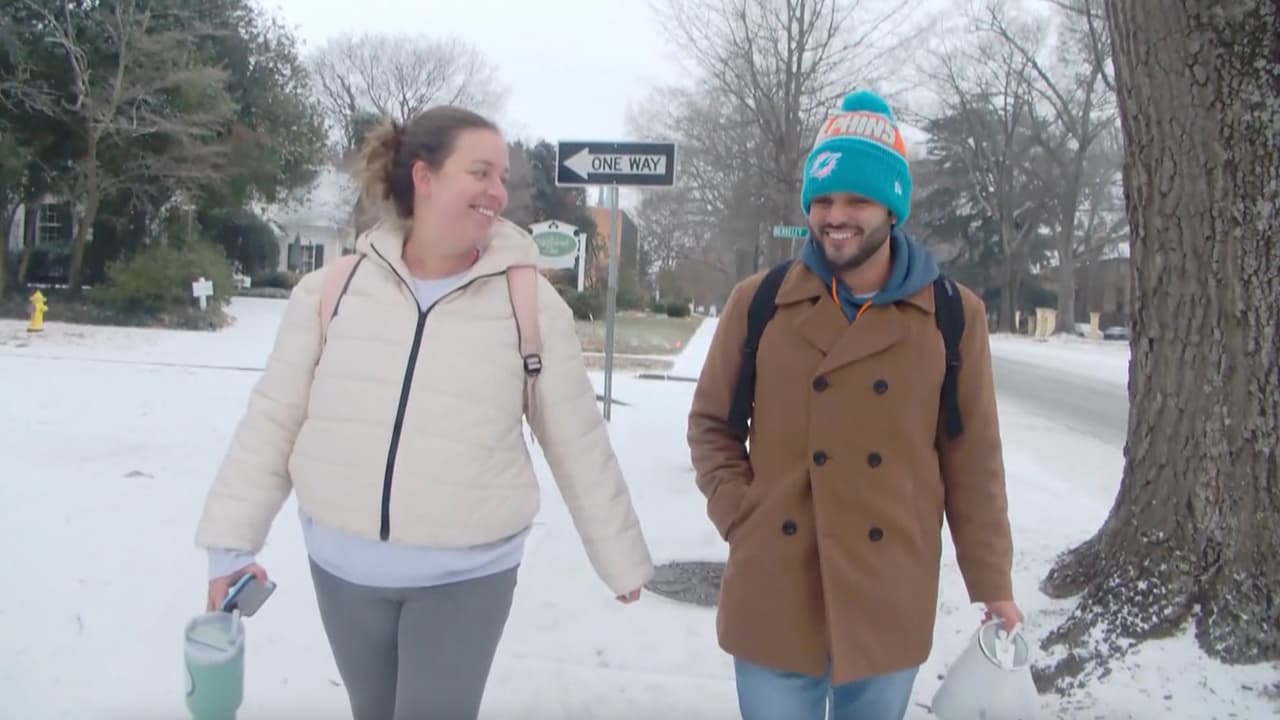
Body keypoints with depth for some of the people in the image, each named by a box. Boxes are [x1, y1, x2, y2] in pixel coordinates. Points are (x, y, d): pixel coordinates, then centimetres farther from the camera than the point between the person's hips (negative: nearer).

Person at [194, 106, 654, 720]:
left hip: (467, 575, -3)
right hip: (344, 568, 3)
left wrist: (620, 559, 3)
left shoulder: (531, 303, -8)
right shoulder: (332, 290, -4)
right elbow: (271, 422, 3)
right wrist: (231, 542, 1)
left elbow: (579, 444, -3)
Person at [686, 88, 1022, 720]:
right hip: (773, 598, 0)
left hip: (891, 605, 1)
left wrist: (991, 581, 6)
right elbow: (711, 423, 8)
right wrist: (737, 513, -4)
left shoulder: (953, 316, -1)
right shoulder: (758, 302, -1)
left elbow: (973, 459, 3)